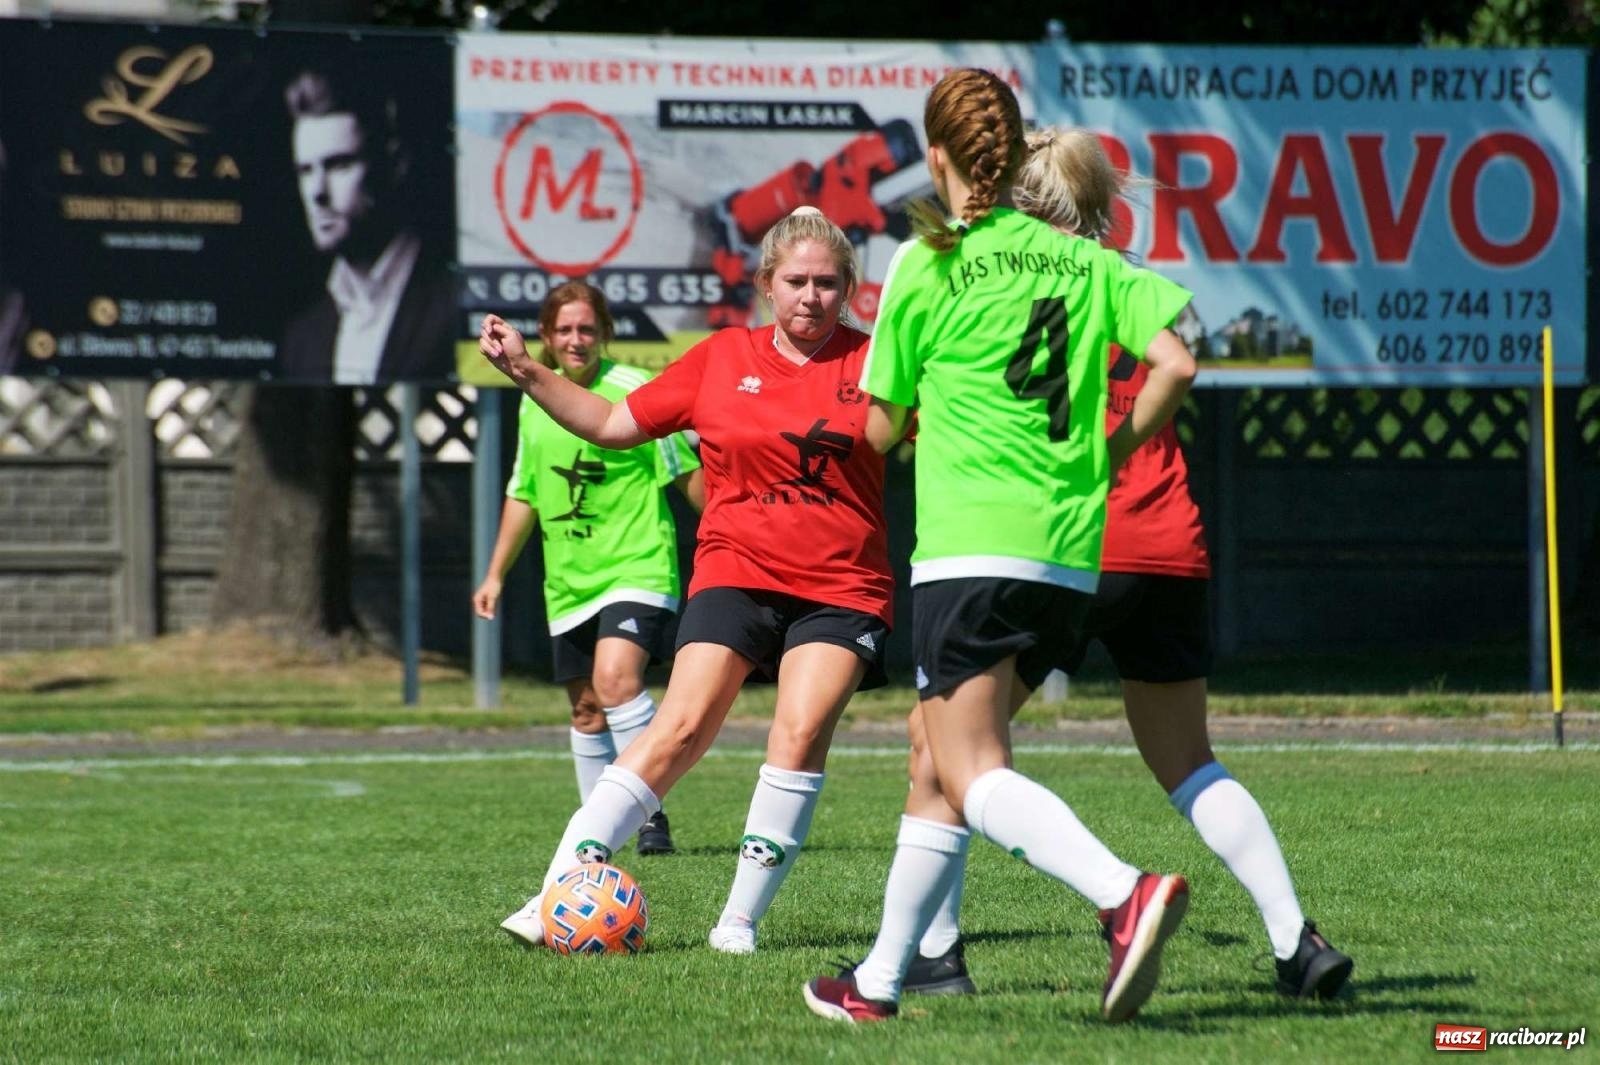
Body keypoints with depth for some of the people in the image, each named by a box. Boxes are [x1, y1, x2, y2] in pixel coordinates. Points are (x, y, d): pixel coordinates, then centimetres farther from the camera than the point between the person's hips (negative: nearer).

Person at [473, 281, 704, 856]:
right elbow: (524, 494, 22)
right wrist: (496, 573, 21)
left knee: (616, 678, -25)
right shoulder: (536, 404, 10)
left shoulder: (635, 391, -8)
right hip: (569, 584, 6)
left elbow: (687, 473, -3)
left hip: (636, 569, -6)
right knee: (587, 708, 10)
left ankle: (651, 814, -19)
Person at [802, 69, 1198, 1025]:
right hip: (1072, 552, 6)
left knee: (974, 775, -12)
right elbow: (1176, 365, 0)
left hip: (972, 544, -6)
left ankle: (1126, 893, -36)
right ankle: (881, 981, 18)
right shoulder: (1084, 261, 11)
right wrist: (1110, 458, 12)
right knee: (943, 772, 15)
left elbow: (882, 427, 6)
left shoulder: (927, 263, 0)